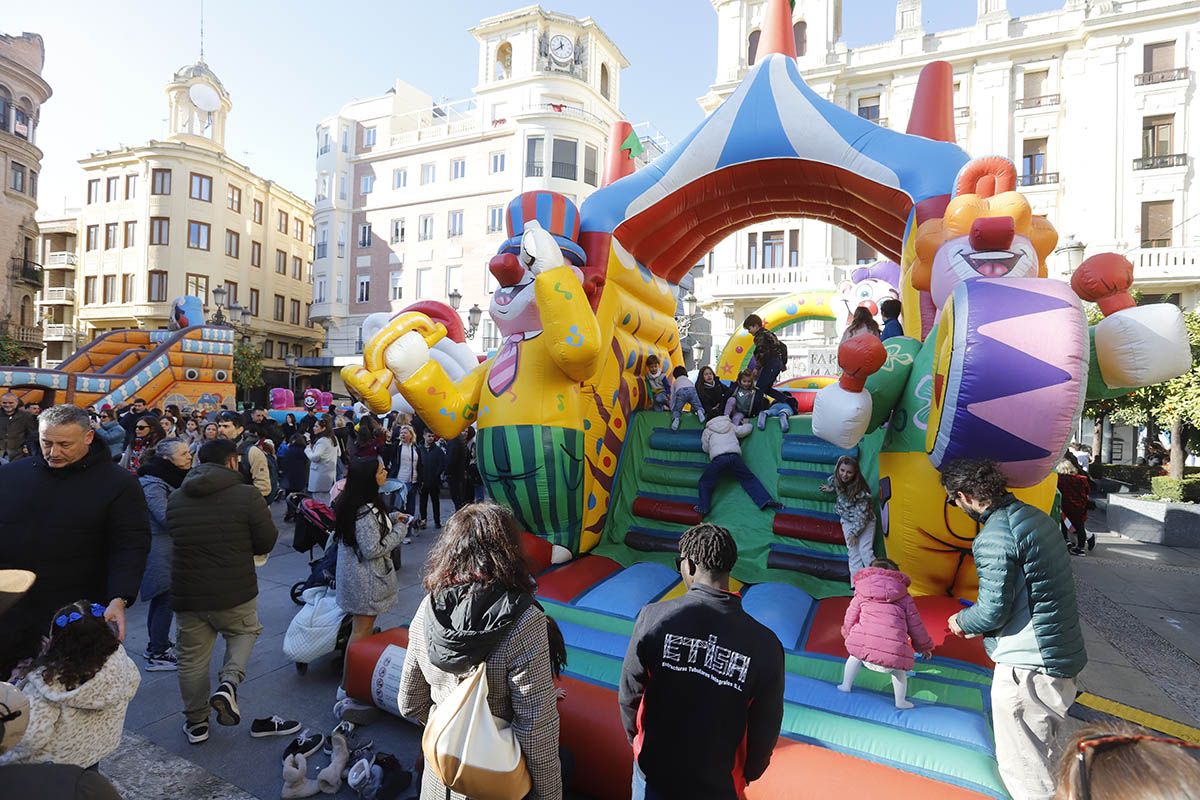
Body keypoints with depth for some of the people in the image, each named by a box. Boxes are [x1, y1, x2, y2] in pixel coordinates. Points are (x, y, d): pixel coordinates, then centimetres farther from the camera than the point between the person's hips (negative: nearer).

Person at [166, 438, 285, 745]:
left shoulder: (175, 499, 2)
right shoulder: (247, 495, -15)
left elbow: (175, 539, 16)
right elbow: (266, 542, -10)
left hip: (187, 595, 4)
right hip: (235, 593, -3)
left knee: (192, 659, 18)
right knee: (245, 632, 25)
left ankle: (196, 723, 32)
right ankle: (228, 683, 3)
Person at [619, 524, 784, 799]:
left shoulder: (654, 617, -23)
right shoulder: (765, 644, -20)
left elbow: (629, 696, -10)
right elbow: (766, 728, -8)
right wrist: (745, 776, 12)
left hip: (654, 770, 0)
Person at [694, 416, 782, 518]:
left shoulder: (707, 431, 22)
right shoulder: (730, 426, 29)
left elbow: (705, 448, 23)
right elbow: (744, 430, 31)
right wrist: (747, 424, 53)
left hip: (718, 458, -2)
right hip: (734, 456, 3)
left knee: (705, 482, 11)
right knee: (749, 479, 12)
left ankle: (703, 508, -1)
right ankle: (765, 500, -2)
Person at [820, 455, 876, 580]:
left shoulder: (860, 488, -27)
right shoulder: (834, 480, -14)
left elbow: (862, 513, -23)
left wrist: (854, 533, -24)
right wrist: (831, 489, -3)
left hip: (865, 520, -3)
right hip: (848, 520, 4)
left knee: (865, 551, -15)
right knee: (853, 551, -7)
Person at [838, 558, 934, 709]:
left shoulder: (862, 592, 21)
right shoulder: (904, 596, 21)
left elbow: (850, 618, 27)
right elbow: (916, 625, 25)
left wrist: (848, 634, 46)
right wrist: (924, 647, 42)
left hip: (863, 644, 0)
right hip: (894, 650, 0)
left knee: (855, 655, 32)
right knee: (898, 669, 32)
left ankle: (846, 685, 38)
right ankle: (900, 701, 32)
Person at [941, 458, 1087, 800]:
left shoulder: (993, 537, -23)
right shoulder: (1038, 516, 7)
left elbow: (992, 612, -21)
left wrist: (961, 622, 0)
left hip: (1026, 667, -10)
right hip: (1064, 656, 10)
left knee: (1021, 767, 7)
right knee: (1041, 756, 25)